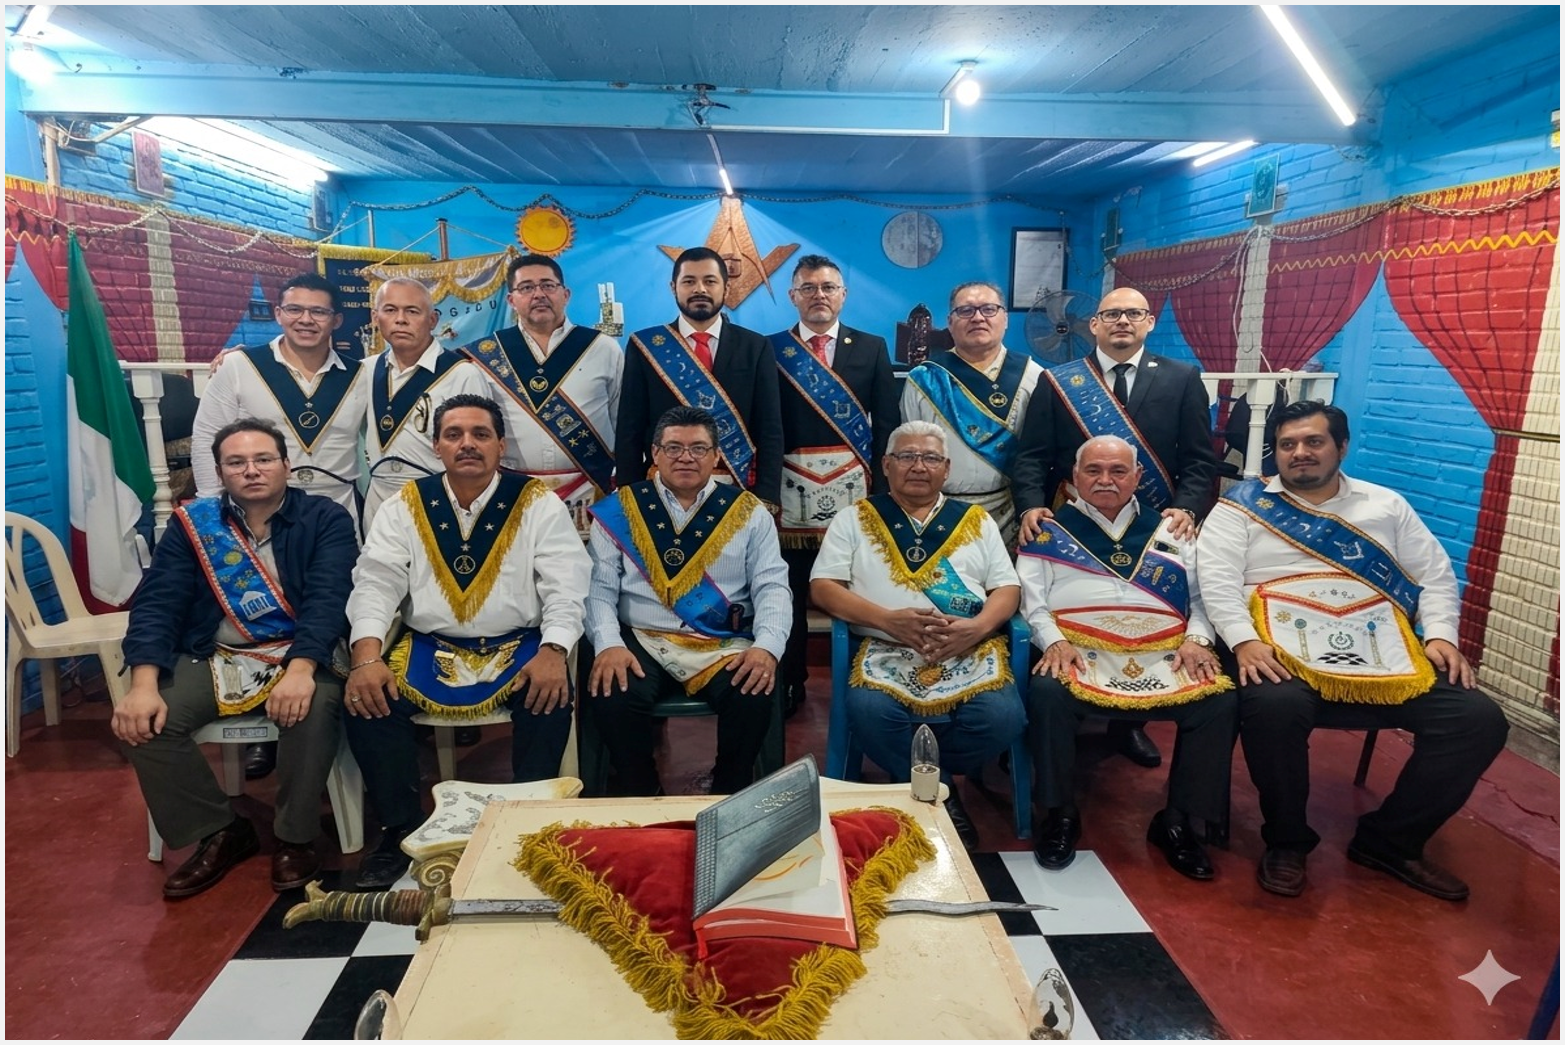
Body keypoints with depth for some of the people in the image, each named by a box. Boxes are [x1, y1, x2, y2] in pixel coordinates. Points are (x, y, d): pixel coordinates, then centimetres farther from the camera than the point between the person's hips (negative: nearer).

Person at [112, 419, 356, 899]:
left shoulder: (325, 518, -3)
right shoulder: (192, 523, 5)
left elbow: (328, 598, -16)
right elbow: (156, 604, -3)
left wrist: (301, 668, -33)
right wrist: (144, 684, -19)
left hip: (300, 653, -3)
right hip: (213, 657, 3)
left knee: (313, 706, -34)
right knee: (144, 720, -21)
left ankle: (295, 837, -10)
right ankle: (220, 831, 1)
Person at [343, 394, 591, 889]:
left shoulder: (539, 504, -1)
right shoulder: (405, 505, 5)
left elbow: (565, 586, -8)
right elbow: (376, 582, -1)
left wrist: (553, 652, -26)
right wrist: (367, 655, -19)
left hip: (517, 648, -2)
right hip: (428, 647, 2)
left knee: (551, 699, -30)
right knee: (366, 699, -22)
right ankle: (401, 829, -1)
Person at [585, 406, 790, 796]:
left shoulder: (748, 512, 8)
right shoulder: (619, 510, 7)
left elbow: (772, 587, 2)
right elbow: (599, 587, 1)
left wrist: (767, 647, -16)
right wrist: (608, 644, -17)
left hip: (723, 645, 0)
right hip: (641, 642, 0)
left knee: (755, 696, -28)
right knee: (609, 695, -29)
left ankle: (730, 797, 1)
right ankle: (639, 795, 0)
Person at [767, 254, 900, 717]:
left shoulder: (872, 348, 10)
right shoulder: (771, 349, 7)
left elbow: (887, 423, 6)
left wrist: (881, 487, -2)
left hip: (853, 489, 1)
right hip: (792, 490, 0)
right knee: (791, 593, 5)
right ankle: (789, 683, 21)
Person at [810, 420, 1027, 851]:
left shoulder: (977, 520, 19)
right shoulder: (855, 519, 13)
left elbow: (1007, 589, 12)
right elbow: (822, 587, 2)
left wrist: (977, 626, -11)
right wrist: (888, 619, -13)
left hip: (969, 648, 2)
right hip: (887, 648, -1)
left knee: (1002, 717, -27)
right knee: (869, 711, -34)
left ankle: (911, 780, 0)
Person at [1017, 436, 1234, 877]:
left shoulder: (1169, 532, 23)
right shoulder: (1049, 532, 15)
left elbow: (1201, 596, 16)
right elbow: (1031, 598, 5)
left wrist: (1197, 639, -3)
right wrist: (1053, 640, -13)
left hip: (1163, 656, 3)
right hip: (1080, 653, -2)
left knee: (1219, 700, -23)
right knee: (1047, 693, -33)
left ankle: (1177, 820, -5)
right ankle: (1060, 815, -11)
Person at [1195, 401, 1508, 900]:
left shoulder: (1385, 504, 20)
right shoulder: (1244, 505, 8)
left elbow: (1436, 575, 19)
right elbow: (1216, 579, -3)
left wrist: (1440, 635, 2)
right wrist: (1244, 641, -18)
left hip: (1386, 656, 5)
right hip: (1284, 653, -4)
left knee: (1479, 720, -14)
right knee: (1274, 707, -37)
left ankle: (1390, 839, 6)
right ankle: (1287, 841, -9)